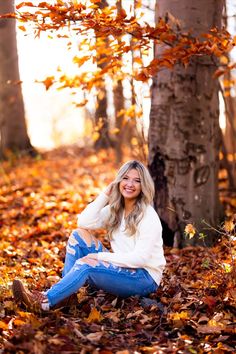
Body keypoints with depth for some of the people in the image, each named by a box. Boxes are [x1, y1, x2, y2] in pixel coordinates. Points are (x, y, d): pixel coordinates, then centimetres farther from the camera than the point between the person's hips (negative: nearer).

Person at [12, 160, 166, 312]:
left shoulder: (148, 216, -14)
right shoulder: (115, 209, 7)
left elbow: (140, 258, -22)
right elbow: (84, 223, -7)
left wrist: (100, 256, -21)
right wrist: (105, 195, -9)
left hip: (145, 278, -7)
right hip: (121, 269, 7)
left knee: (85, 264, -29)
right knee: (79, 234, -6)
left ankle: (45, 301, -29)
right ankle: (65, 294, -13)